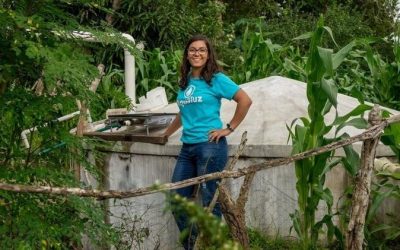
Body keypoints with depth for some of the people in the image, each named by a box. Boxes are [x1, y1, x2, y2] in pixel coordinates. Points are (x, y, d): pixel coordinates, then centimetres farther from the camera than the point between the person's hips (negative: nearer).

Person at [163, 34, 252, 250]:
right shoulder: (184, 82, 14)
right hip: (187, 148, 7)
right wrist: (165, 134, 28)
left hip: (210, 146, -7)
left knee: (209, 201, -2)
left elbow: (245, 101, -9)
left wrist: (229, 128, -9)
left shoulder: (216, 79, -5)